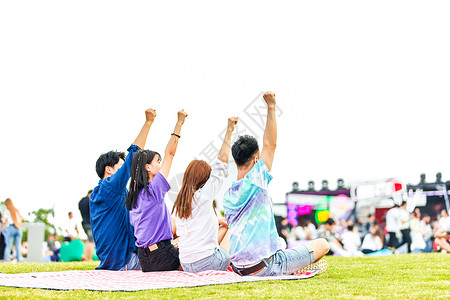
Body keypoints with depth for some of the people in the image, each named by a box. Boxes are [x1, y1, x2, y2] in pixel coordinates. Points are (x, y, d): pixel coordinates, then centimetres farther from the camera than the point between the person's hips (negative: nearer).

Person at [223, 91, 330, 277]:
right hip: (265, 267, -8)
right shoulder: (256, 182, -12)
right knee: (323, 245, 3)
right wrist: (271, 107, -1)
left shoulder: (227, 196, 7)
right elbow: (270, 145, -6)